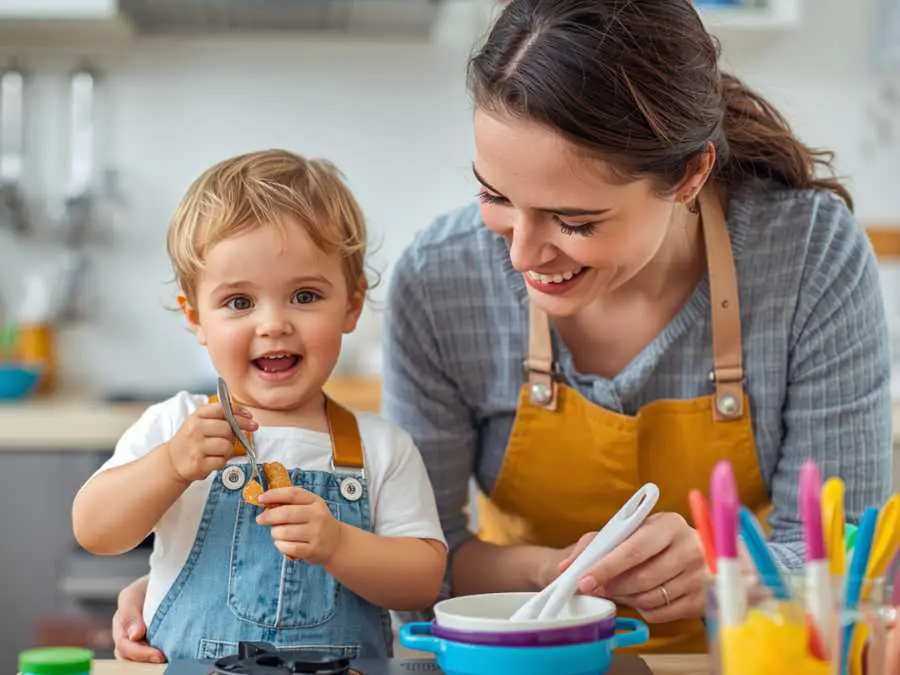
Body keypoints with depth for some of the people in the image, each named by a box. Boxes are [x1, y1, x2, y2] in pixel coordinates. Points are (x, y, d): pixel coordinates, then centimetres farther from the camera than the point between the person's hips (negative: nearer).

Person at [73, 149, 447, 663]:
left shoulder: (383, 449, 3)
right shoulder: (174, 427, 5)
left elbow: (425, 580, 0)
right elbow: (94, 533, -1)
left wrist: (335, 544, -16)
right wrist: (171, 466, -15)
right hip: (183, 665, 0)